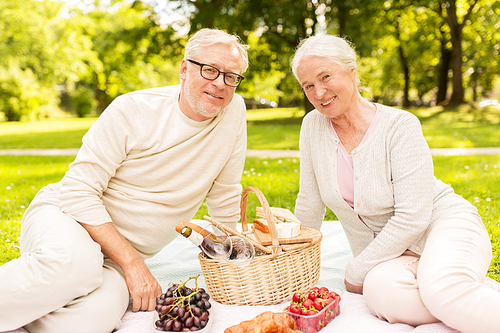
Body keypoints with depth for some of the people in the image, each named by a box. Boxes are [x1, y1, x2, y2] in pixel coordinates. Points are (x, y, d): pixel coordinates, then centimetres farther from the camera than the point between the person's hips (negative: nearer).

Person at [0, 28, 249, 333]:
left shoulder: (234, 112, -3)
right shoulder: (132, 110, -13)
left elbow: (225, 205, 7)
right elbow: (80, 192, -15)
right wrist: (132, 263, -21)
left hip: (118, 257, 3)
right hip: (63, 218, -2)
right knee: (76, 263, -38)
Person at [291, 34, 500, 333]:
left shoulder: (399, 126, -14)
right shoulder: (314, 125, -2)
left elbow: (412, 218, -17)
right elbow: (310, 205, 7)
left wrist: (356, 273, -12)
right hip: (387, 254, 4)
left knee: (441, 289, -37)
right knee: (381, 292, -32)